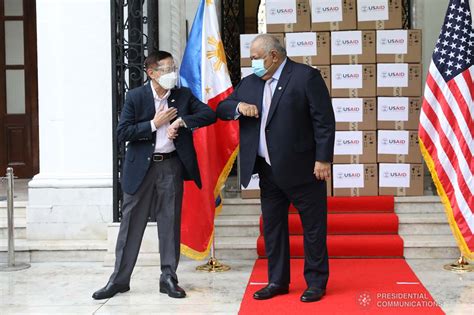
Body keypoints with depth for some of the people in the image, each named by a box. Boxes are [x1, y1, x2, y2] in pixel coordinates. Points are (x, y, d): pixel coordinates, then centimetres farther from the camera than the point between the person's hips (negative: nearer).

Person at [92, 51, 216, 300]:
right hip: (141, 167, -2)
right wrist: (154, 124, -14)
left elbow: (209, 114, -5)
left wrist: (181, 121, -16)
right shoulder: (135, 97, -3)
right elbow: (122, 133, -8)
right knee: (131, 223, 4)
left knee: (170, 223, 5)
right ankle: (119, 279, 12)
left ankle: (168, 278, 15)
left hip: (171, 166, 2)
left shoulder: (183, 95, 4)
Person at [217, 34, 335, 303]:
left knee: (313, 226, 4)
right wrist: (238, 106, -6)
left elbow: (325, 120, -11)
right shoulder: (251, 82, 11)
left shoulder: (306, 76, -8)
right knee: (272, 226, 11)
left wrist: (323, 159, -15)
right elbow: (222, 109, 16)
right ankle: (278, 281, 23)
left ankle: (316, 282, 15)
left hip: (302, 168, -6)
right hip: (268, 169, 6)